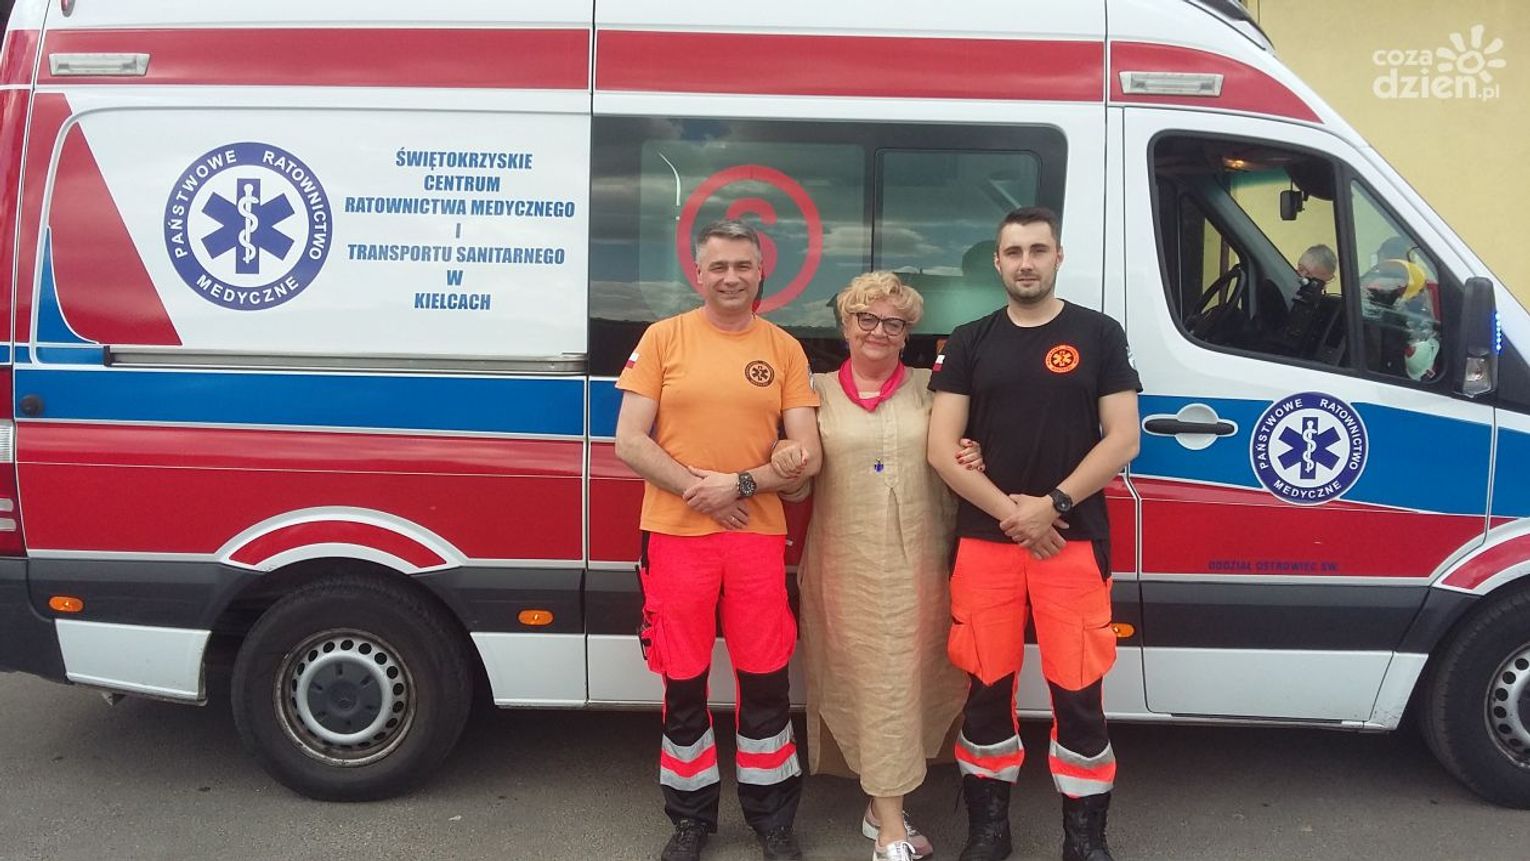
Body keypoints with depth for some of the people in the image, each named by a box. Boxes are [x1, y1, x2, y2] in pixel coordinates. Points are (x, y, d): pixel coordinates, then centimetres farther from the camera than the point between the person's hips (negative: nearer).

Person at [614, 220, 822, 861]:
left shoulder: (785, 348, 5)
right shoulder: (663, 338, 2)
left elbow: (807, 456, 1)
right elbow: (629, 442, -3)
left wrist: (740, 483, -13)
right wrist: (697, 490, -12)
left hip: (758, 537, 1)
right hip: (676, 537, -1)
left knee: (765, 682, 8)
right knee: (684, 685, 9)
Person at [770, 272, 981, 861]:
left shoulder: (928, 388, 10)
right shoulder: (818, 392, 9)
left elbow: (953, 466, 13)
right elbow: (799, 485, 9)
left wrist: (971, 463, -10)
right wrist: (784, 464, -14)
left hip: (916, 563, 1)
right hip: (845, 563, -1)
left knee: (904, 675, 3)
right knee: (868, 677, -2)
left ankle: (882, 804, 18)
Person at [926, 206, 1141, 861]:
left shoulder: (1099, 334, 4)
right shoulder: (969, 342, 7)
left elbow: (1122, 439, -2)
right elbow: (942, 448, 0)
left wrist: (1053, 504, -12)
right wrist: (1009, 511, -10)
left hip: (1074, 541, -1)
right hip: (984, 540, 2)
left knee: (1078, 693, 1)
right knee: (987, 688, 8)